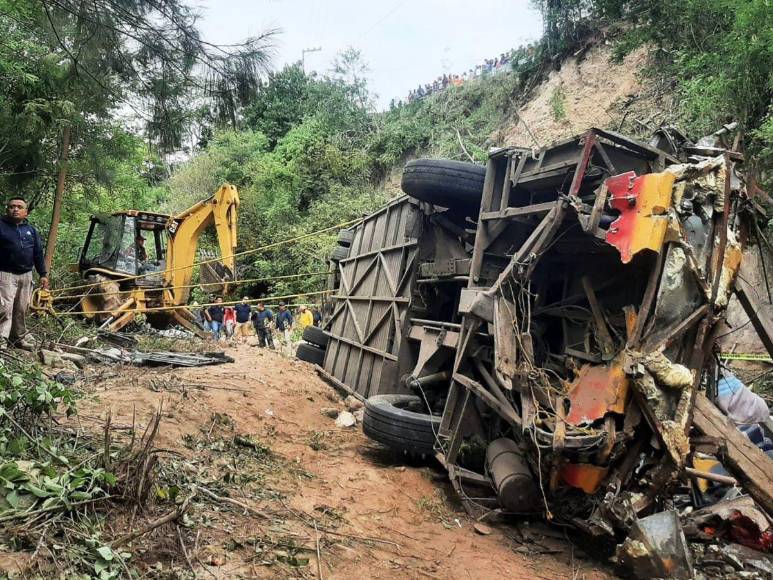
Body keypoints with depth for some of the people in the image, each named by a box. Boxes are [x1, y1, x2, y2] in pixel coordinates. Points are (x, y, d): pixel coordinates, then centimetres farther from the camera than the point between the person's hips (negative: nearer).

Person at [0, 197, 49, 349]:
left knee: (22, 309, 9)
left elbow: (38, 253, 15)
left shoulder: (31, 229, 13)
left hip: (26, 275, 5)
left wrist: (43, 274, 10)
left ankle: (19, 338, 19)